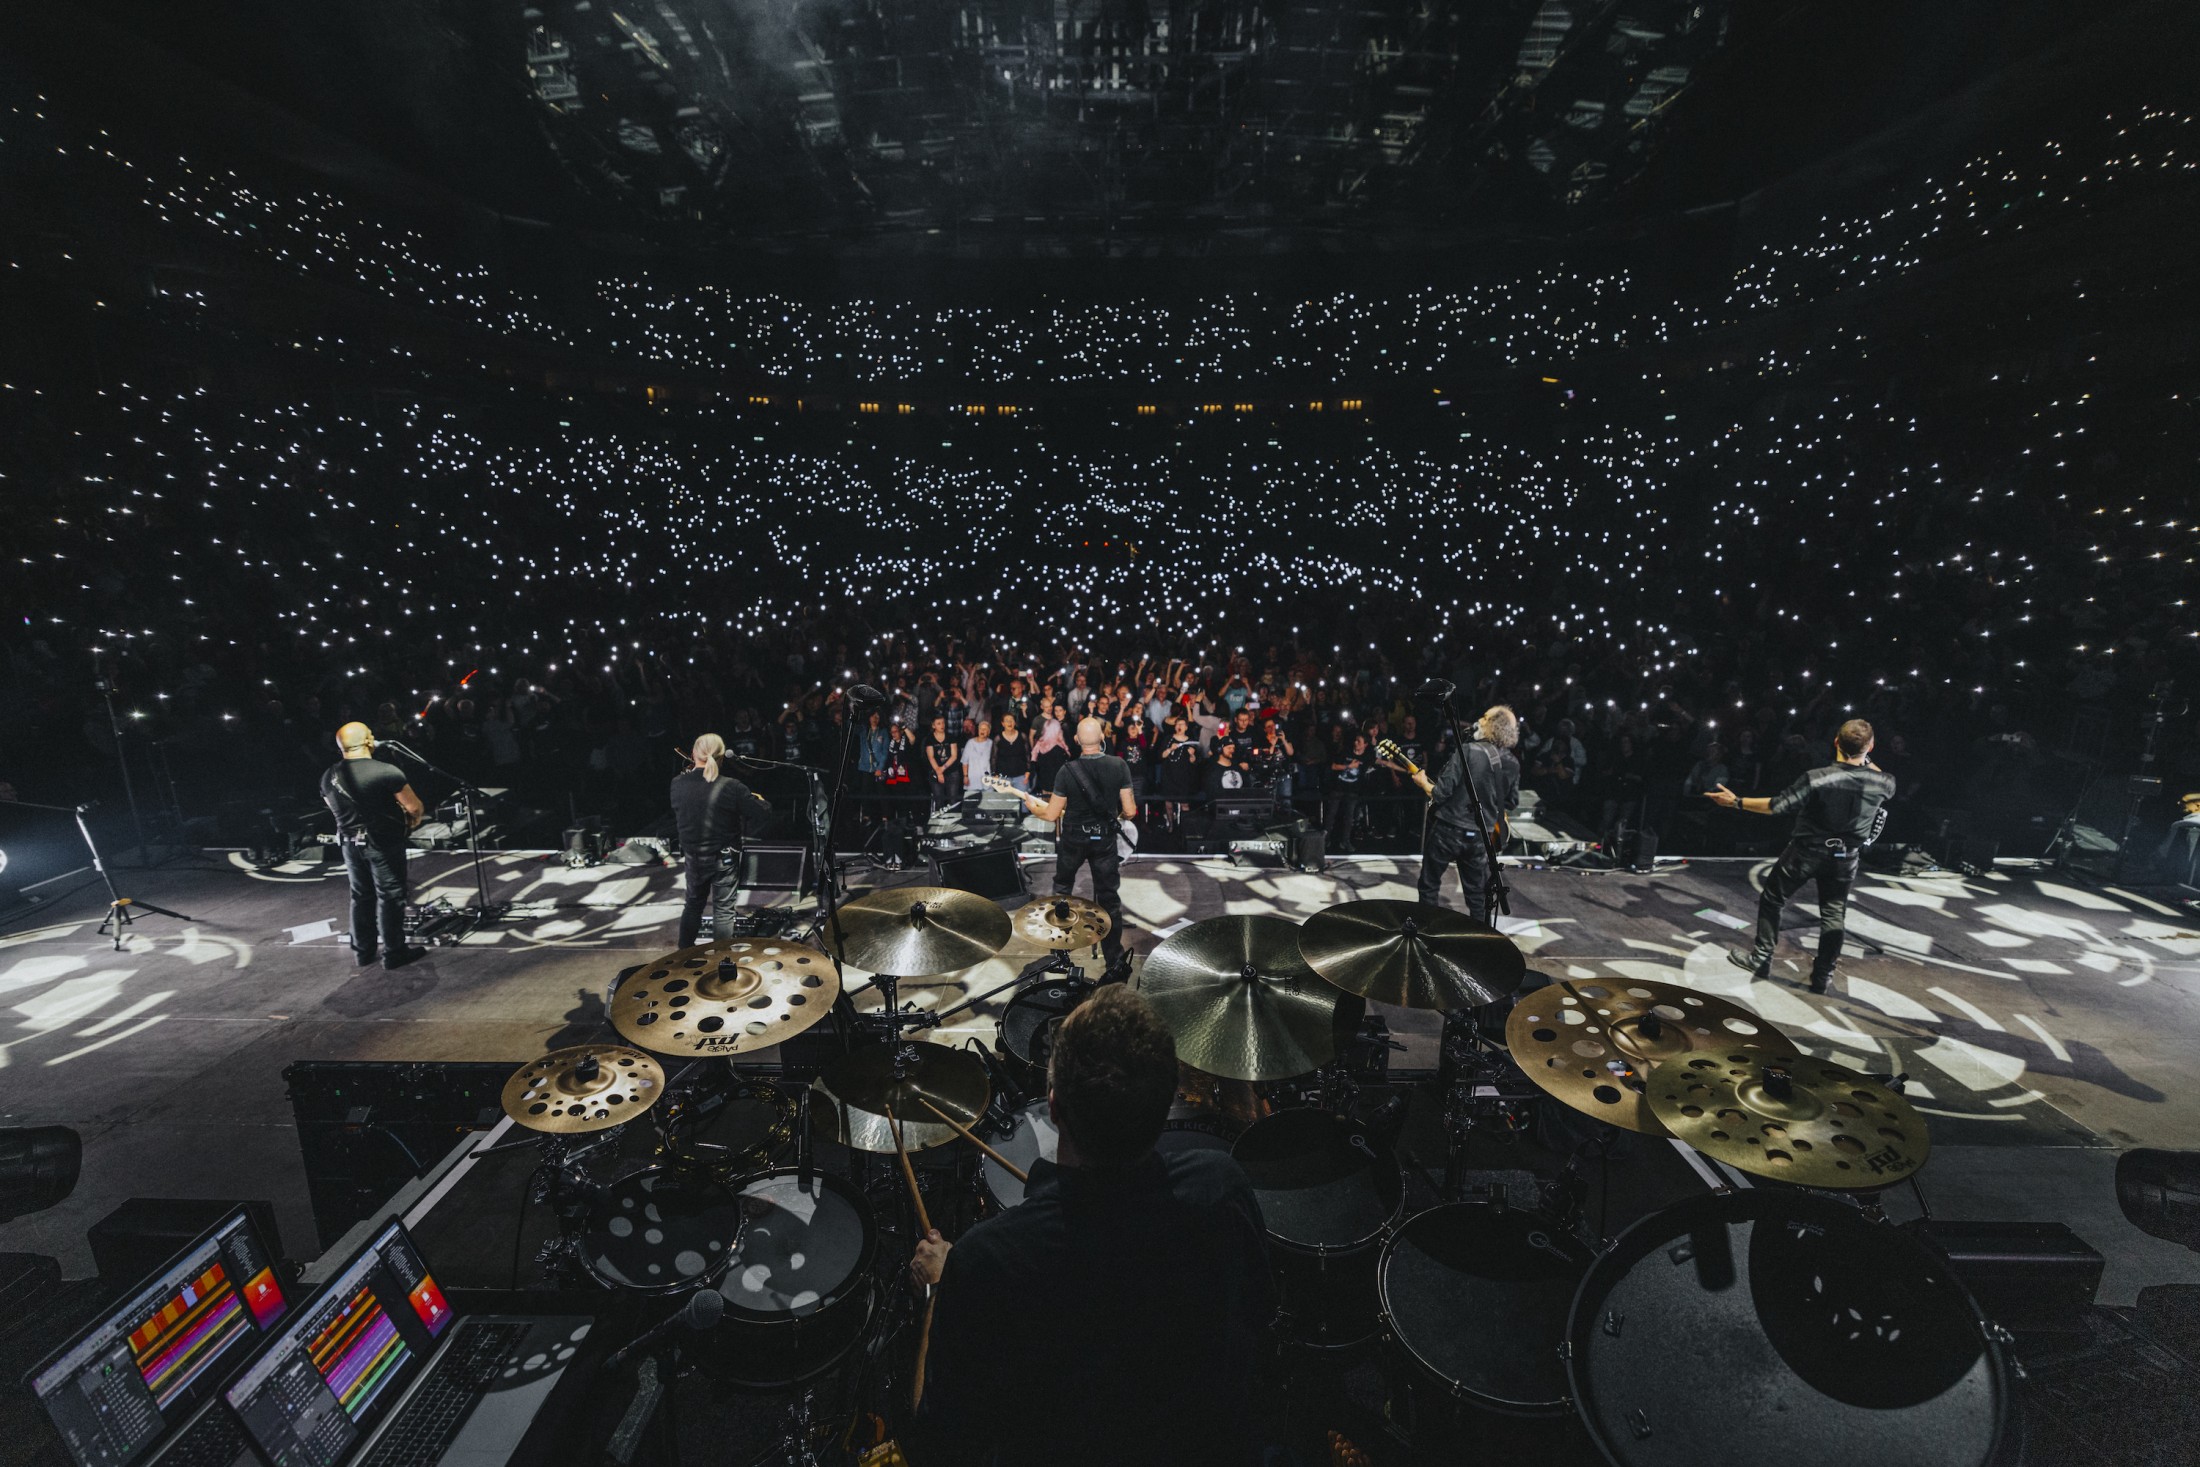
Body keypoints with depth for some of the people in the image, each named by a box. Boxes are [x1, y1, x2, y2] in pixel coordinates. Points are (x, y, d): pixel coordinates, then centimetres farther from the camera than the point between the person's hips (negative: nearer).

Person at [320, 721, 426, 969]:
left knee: (361, 897, 17)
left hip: (350, 843, 6)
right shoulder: (386, 772, -21)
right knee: (390, 897, 2)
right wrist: (413, 818, 3)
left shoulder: (328, 777, 2)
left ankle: (363, 952, 26)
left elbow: (336, 809, 15)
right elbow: (414, 807, -18)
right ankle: (395, 953, 8)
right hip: (384, 843, -6)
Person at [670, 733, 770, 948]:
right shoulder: (730, 786, -21)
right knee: (723, 910, 8)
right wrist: (758, 798, 5)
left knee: (693, 904, 24)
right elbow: (763, 810, -18)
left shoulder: (677, 783, -8)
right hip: (724, 858, -4)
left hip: (693, 856, 4)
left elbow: (675, 821, 9)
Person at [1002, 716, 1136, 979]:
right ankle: (1115, 962, 7)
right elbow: (1130, 811, -10)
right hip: (1105, 839, 0)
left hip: (1073, 838, 0)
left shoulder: (1068, 771, -14)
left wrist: (1032, 807, 11)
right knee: (1109, 898, 8)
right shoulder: (1119, 766, -11)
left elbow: (1051, 814, -9)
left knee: (1062, 888, 26)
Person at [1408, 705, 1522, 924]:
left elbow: (1441, 793, -20)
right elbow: (1512, 802, 12)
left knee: (1429, 887, 11)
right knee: (1477, 894, 18)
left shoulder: (1467, 751, -18)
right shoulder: (1513, 764, 1)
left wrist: (1423, 783, 0)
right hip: (1480, 835, 5)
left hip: (1448, 829, -5)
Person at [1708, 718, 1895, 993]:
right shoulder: (1883, 782, -12)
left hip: (1807, 852, -4)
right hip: (1845, 857, 4)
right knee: (1834, 914, 14)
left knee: (1771, 899, 13)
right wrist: (1865, 759, 13)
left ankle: (1761, 958, 17)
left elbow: (1777, 806, -21)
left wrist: (1736, 802, -13)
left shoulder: (1816, 778, -26)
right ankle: (1823, 976, 19)